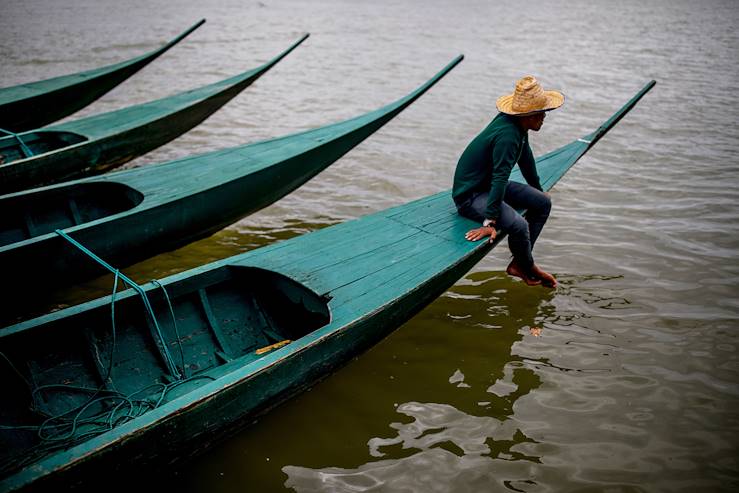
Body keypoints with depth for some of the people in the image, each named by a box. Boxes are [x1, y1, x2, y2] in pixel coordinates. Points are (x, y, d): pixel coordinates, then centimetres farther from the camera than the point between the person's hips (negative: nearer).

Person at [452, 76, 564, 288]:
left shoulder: (518, 125, 2)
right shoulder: (507, 135, -28)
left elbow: (525, 157, 19)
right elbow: (500, 179, -34)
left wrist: (538, 190, 32)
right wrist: (490, 222, -36)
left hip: (488, 185, 11)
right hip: (469, 195, -11)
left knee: (543, 202, 6)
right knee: (518, 225, -30)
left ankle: (518, 264, 8)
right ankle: (528, 268, 3)